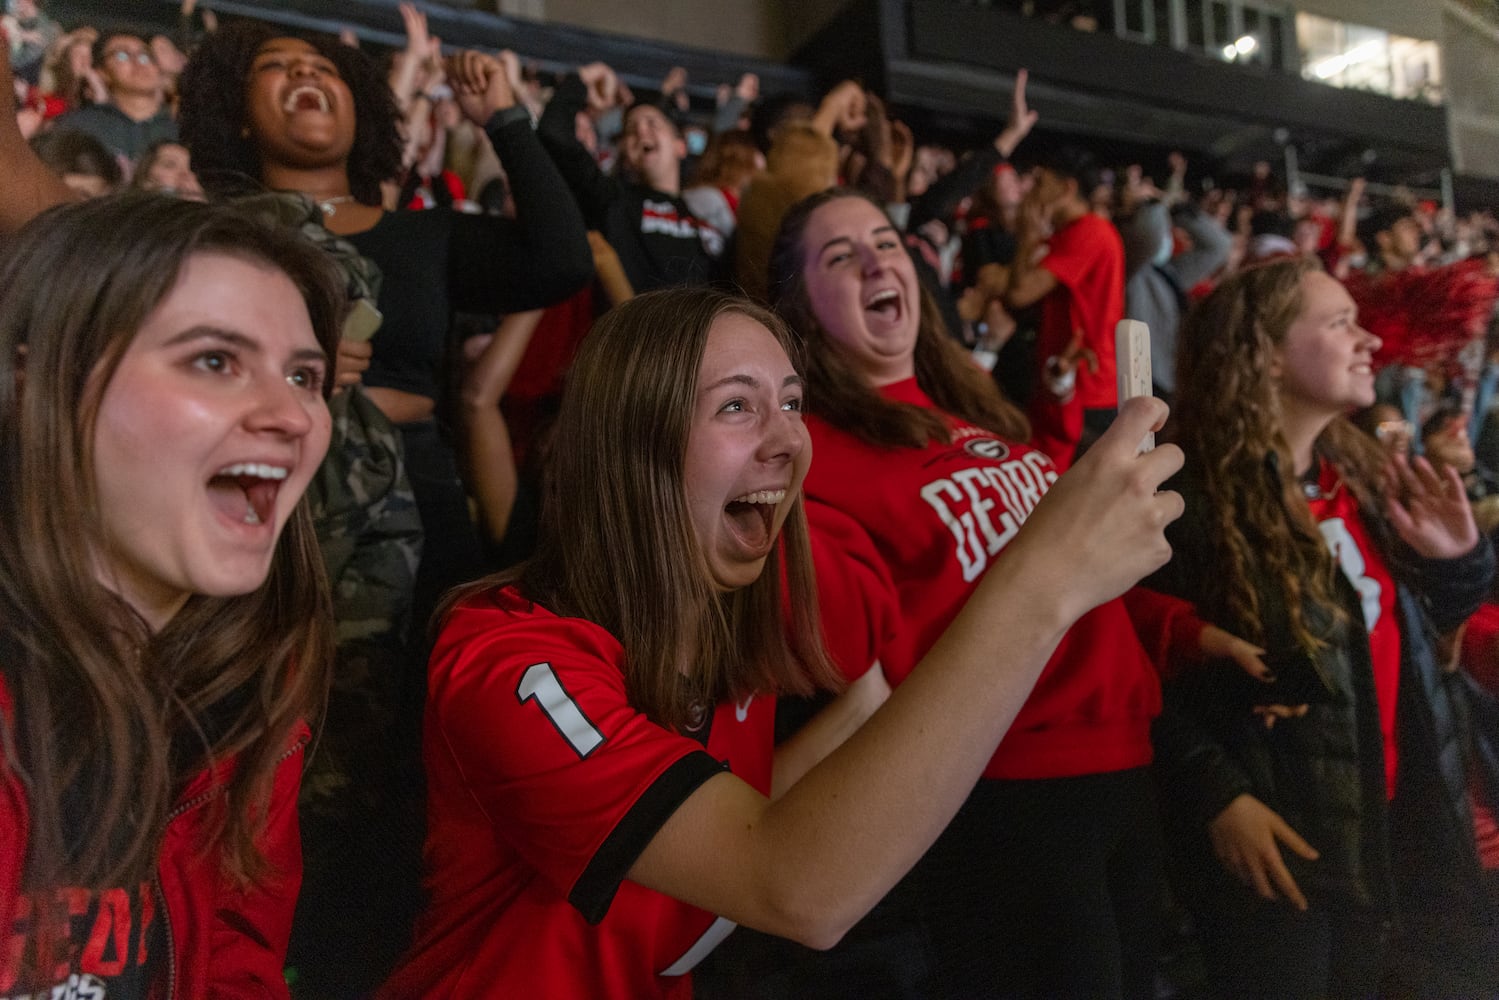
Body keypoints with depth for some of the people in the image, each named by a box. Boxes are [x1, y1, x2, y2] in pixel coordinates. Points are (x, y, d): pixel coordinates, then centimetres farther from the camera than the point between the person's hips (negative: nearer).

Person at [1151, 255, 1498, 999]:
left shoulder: (1361, 471, 6)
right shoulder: (1197, 503, -19)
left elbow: (1416, 633, 15)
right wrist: (1217, 795, -20)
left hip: (1391, 817, 8)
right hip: (1276, 836, -7)